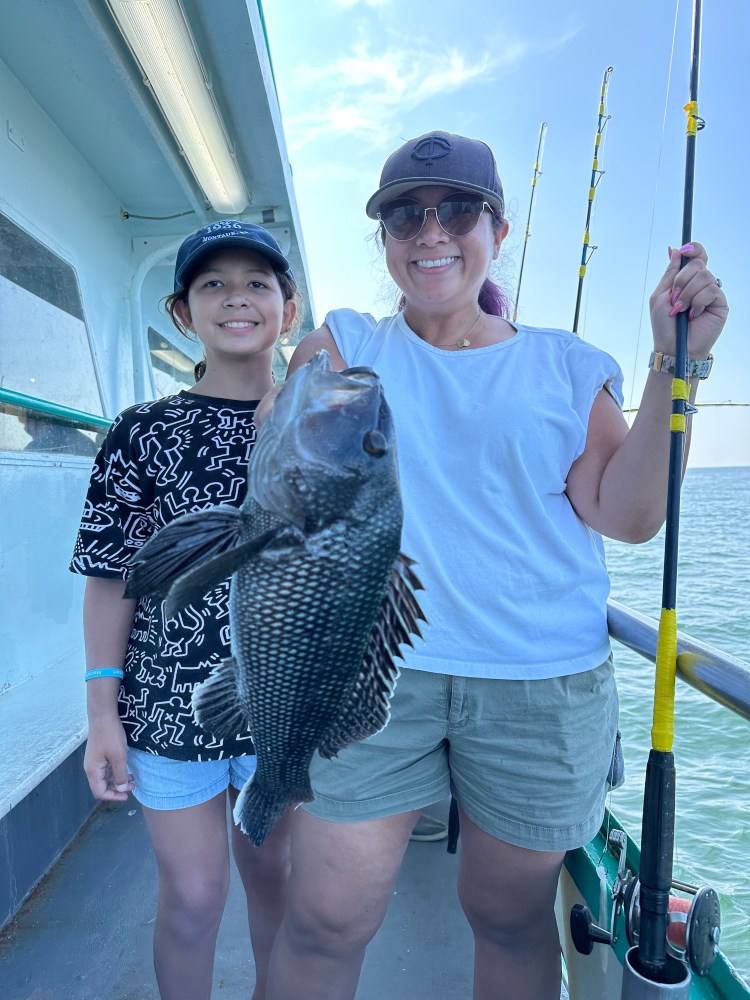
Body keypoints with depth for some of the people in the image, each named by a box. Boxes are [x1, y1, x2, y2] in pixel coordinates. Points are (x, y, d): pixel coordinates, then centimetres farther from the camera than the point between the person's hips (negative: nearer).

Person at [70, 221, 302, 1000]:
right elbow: (111, 576, -2)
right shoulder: (144, 432, -3)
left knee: (273, 870, 19)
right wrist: (102, 712, -4)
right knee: (193, 893, 9)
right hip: (170, 696, -1)